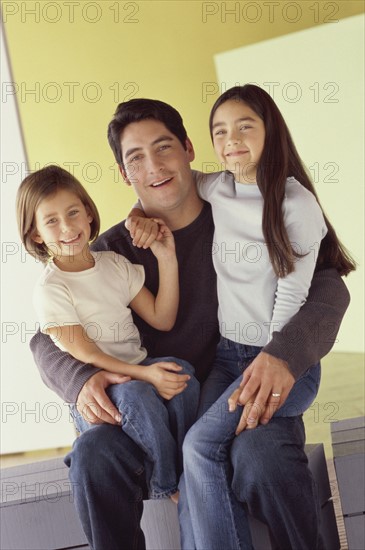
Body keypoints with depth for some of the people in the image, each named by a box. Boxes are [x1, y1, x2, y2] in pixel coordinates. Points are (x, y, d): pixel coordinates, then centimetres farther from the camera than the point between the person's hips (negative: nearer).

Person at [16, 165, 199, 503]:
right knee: (136, 395, -35)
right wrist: (145, 374, -27)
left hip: (137, 366, 5)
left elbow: (162, 319, 6)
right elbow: (83, 354, -15)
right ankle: (167, 484, -13)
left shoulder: (115, 264, 7)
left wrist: (167, 261, -5)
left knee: (181, 372, -26)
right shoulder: (50, 288, -10)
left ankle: (186, 468, -11)